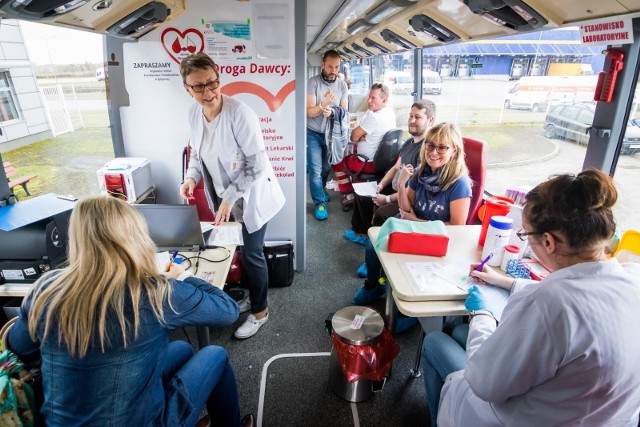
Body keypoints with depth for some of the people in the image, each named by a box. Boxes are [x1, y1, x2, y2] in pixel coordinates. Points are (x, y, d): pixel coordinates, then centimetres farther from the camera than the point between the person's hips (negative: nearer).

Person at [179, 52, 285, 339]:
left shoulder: (239, 114, -26)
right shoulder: (194, 112, -5)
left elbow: (257, 165, -24)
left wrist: (229, 198, -25)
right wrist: (191, 177, -6)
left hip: (251, 195, -6)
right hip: (225, 195, 6)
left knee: (252, 253, 5)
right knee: (241, 250, 18)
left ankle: (260, 310, 28)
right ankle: (253, 295, 43)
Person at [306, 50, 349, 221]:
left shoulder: (342, 84, -2)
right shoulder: (313, 82, -15)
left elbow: (344, 111, -5)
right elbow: (309, 111, -19)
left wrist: (331, 112, -26)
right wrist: (323, 105, -38)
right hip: (313, 133, -4)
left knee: (326, 168, 16)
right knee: (315, 170, -5)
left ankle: (320, 190, 42)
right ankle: (320, 203, 9)